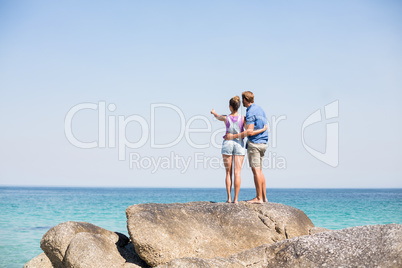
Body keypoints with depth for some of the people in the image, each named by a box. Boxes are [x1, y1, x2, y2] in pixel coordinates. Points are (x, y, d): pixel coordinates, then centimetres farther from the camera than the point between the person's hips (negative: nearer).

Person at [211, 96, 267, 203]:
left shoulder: (226, 118, -5)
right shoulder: (242, 119, -8)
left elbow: (218, 117, 18)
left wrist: (214, 113, 42)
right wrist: (263, 129, -1)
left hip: (227, 144, 0)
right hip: (239, 145, 0)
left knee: (228, 173, 7)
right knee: (237, 173, 0)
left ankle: (229, 198, 3)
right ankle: (236, 199, -3)